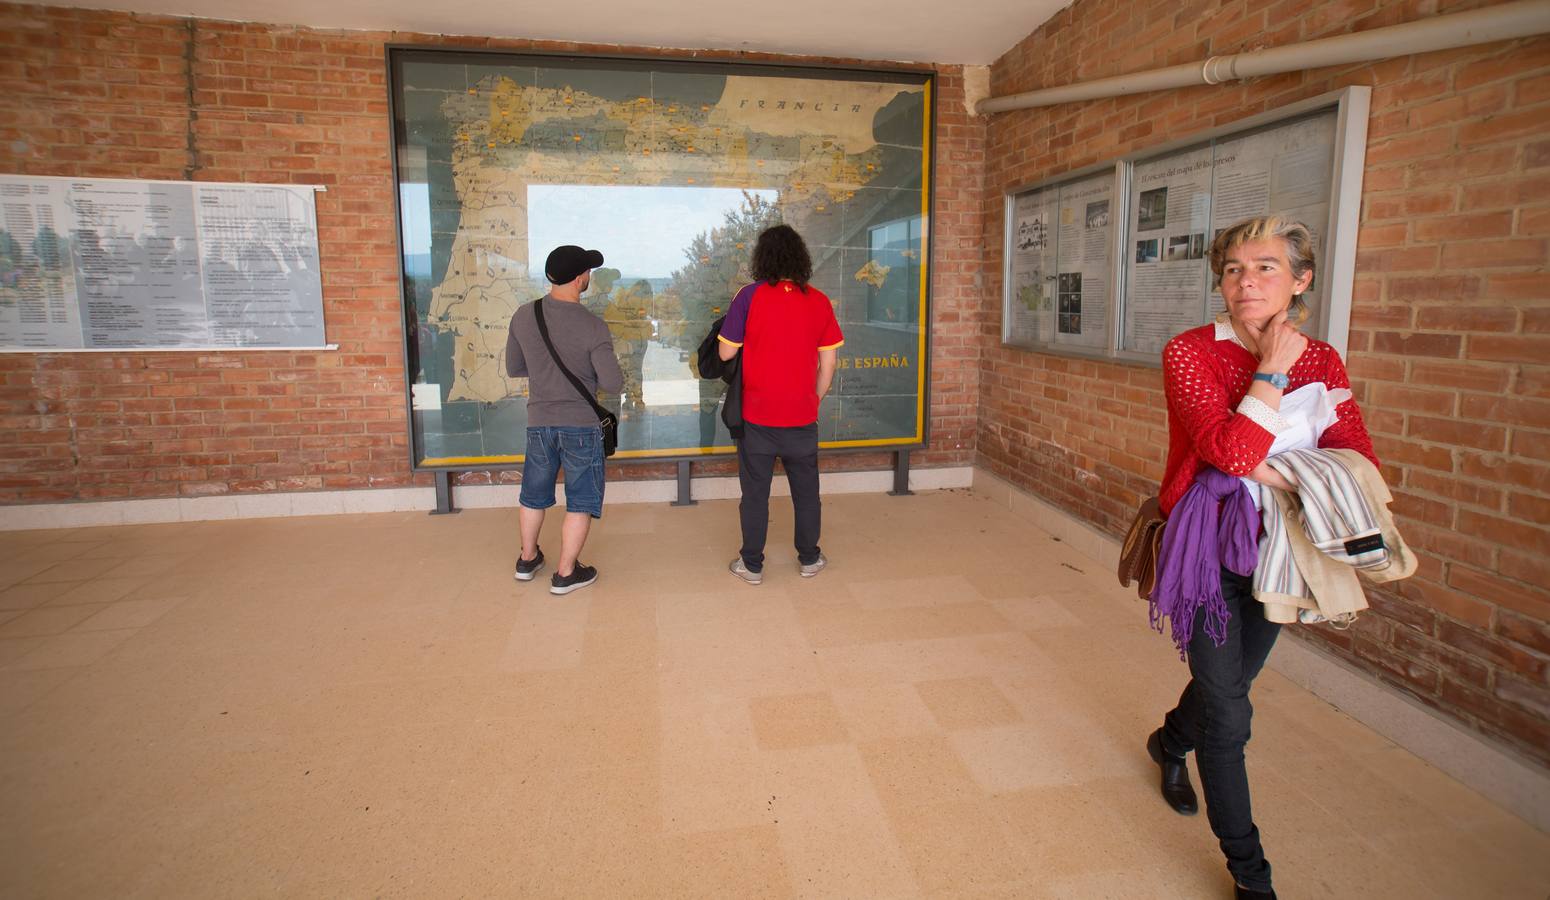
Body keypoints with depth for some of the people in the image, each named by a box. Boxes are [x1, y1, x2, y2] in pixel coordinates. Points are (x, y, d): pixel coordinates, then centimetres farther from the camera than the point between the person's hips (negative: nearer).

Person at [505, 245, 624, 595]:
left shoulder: (523, 316, -5)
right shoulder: (592, 327, -18)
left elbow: (514, 368, 6)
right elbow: (613, 384, -17)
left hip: (539, 422, 5)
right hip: (581, 424, -4)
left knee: (534, 494, 22)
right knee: (581, 501, 10)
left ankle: (528, 559, 39)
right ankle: (566, 573, 17)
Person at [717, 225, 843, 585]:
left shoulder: (750, 296, -10)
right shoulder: (819, 301, -1)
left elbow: (725, 353, -6)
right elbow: (828, 364, 1)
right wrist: (814, 400, 13)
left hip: (758, 416, -2)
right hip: (802, 417, 2)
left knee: (755, 493, 10)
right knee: (806, 491, 17)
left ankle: (752, 565, 20)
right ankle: (809, 559, 29)